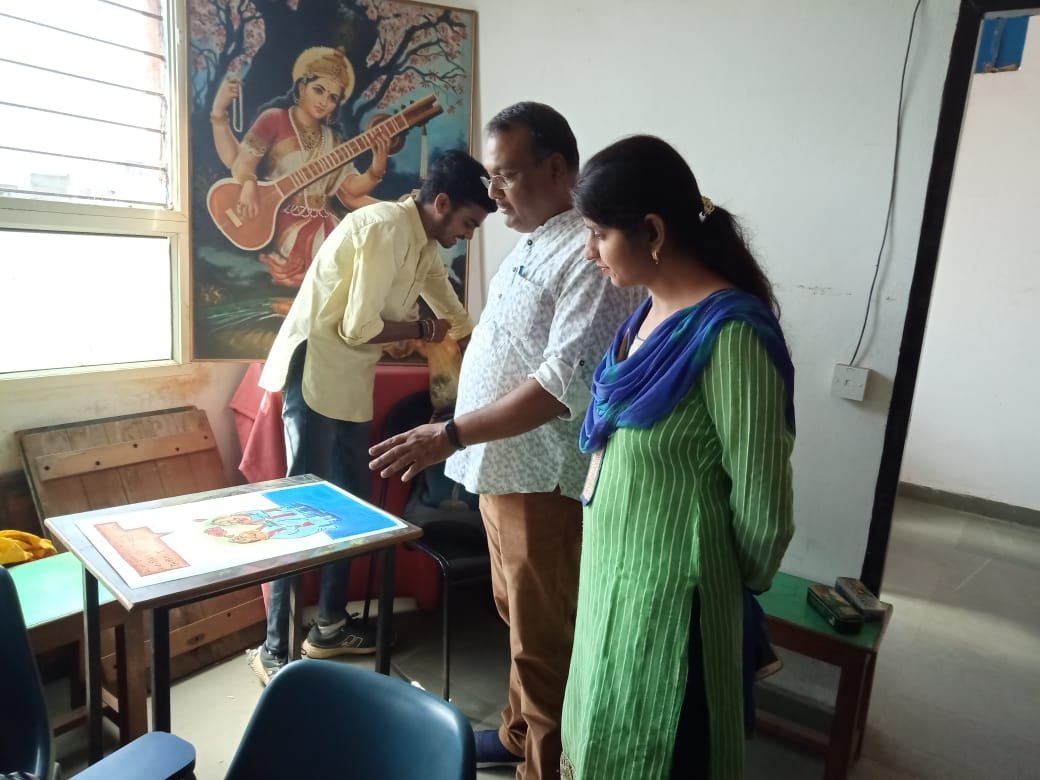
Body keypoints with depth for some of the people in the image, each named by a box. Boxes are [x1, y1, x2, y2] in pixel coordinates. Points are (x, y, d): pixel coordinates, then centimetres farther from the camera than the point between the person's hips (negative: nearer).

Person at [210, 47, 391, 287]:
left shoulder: (333, 139, 17)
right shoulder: (274, 119, 2)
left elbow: (351, 189, 7)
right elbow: (240, 163, -4)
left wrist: (377, 168, -9)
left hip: (322, 227, 6)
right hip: (282, 227, -6)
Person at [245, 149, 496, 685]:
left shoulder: (424, 243, 11)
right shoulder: (386, 228, -18)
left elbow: (455, 318, 19)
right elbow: (359, 327, -22)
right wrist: (422, 330, -7)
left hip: (350, 380, 9)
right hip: (315, 371, -9)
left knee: (352, 498, 12)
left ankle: (330, 625, 26)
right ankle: (273, 650, 6)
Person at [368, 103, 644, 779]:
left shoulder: (591, 254, -19)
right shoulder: (533, 243, 13)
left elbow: (563, 384, -26)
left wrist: (452, 434, -26)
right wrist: (468, 444, 19)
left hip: (544, 481, -10)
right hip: (503, 469, 10)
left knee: (543, 640, 6)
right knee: (518, 620, 23)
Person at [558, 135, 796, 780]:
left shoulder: (729, 331, -24)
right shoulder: (652, 313, 3)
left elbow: (761, 497, -19)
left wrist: (742, 584, -3)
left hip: (671, 585, -8)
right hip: (614, 565, 8)